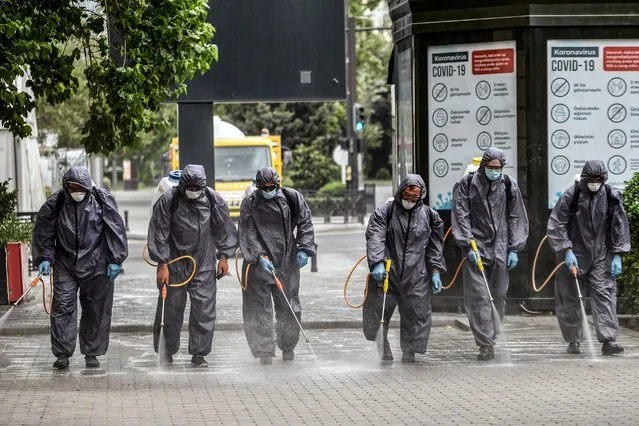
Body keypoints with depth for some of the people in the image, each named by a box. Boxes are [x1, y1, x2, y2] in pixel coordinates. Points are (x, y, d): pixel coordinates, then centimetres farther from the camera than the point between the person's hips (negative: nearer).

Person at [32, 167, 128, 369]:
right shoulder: (56, 203, -2)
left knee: (96, 311, 6)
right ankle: (62, 354, -2)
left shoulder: (102, 200, -6)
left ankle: (92, 353, 18)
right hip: (65, 267, 1)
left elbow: (116, 230, -1)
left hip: (96, 267, -1)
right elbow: (43, 231, 7)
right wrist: (44, 257, -1)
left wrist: (115, 260, -3)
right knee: (63, 307, -6)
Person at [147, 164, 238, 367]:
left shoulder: (213, 200, 0)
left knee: (204, 309, -4)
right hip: (174, 265, -1)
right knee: (171, 310, 5)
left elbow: (224, 230, 12)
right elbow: (158, 234, -5)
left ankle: (199, 354, 4)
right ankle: (167, 352, 20)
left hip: (204, 266, 1)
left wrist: (223, 256, 7)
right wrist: (162, 264, -9)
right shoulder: (168, 201, -8)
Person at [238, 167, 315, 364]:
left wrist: (303, 250, -1)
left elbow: (305, 224, 9)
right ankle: (264, 350, -2)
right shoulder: (250, 204, -2)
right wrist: (260, 257, -18)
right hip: (258, 262, -2)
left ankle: (288, 346, 24)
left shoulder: (292, 198, 3)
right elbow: (247, 234, -6)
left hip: (287, 262, 2)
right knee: (259, 307, -6)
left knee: (289, 306, 7)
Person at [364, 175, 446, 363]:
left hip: (416, 278, 1)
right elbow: (375, 238, -11)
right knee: (377, 312, 1)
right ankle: (384, 351, 19)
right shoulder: (385, 212, 0)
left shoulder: (429, 215, 8)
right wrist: (377, 262, -24)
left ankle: (409, 354, 15)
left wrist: (435, 271, 8)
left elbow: (435, 246, 14)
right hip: (387, 273, -1)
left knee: (416, 316, 2)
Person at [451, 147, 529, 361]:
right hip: (476, 248, -3)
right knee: (479, 296, -10)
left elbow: (516, 218, 10)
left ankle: (491, 338, 20)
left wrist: (514, 249, 6)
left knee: (498, 295, 6)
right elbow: (461, 216, -2)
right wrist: (468, 245, -10)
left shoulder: (509, 185, 6)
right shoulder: (467, 184, -1)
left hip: (500, 249, 3)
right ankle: (486, 345, -11)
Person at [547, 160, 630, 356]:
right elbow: (555, 225, -8)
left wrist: (617, 256, -1)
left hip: (601, 257, 1)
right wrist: (567, 251, -16)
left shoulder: (611, 196, -2)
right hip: (573, 254, -1)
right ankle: (573, 341, 16)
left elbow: (620, 227, 4)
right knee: (569, 299, 3)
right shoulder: (571, 196, -10)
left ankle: (608, 340, -13)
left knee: (604, 295, -10)